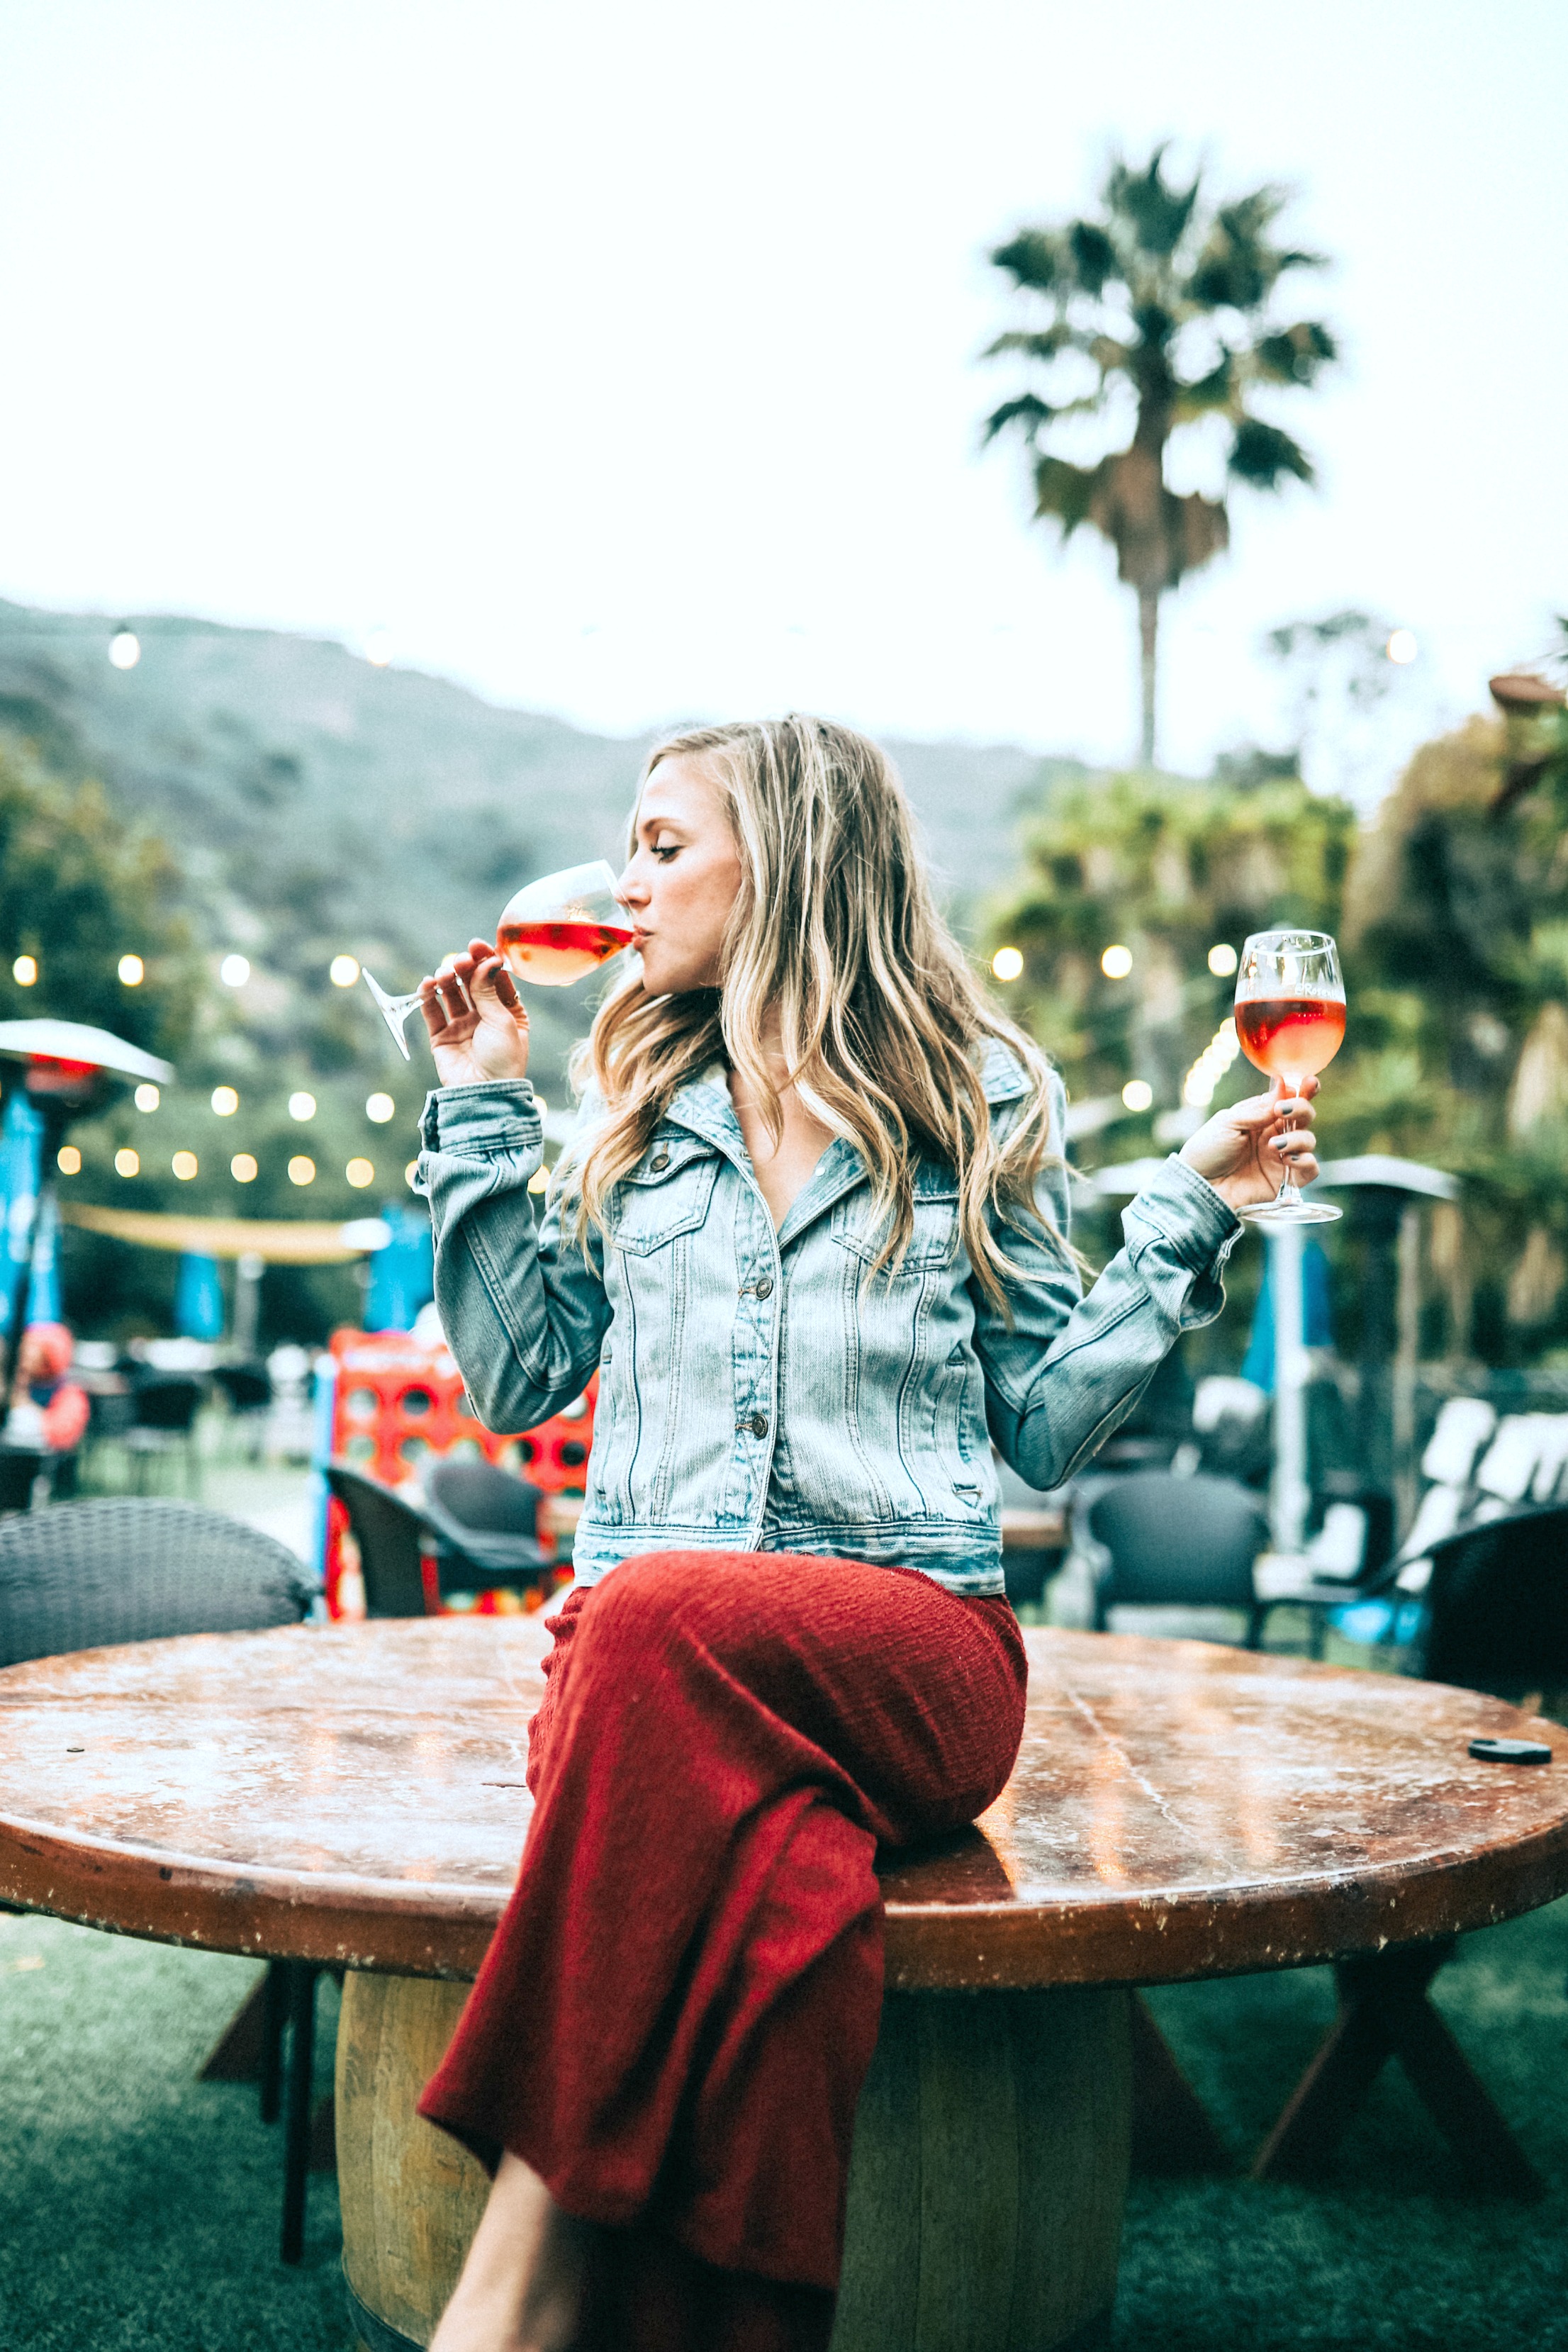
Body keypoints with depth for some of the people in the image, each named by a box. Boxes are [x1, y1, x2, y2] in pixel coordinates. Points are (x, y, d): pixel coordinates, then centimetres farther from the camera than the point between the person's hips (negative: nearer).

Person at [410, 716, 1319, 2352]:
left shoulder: (977, 1103, 12)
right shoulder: (633, 1108, 20)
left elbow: (1046, 1422, 11)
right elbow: (515, 1378, 18)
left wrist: (1187, 1213, 1)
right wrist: (482, 1110, 16)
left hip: (911, 1640, -2)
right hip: (645, 1653, 2)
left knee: (662, 1620, -38)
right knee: (764, 1878, -36)